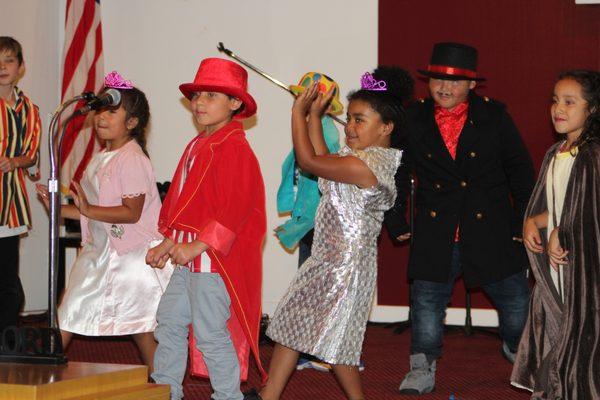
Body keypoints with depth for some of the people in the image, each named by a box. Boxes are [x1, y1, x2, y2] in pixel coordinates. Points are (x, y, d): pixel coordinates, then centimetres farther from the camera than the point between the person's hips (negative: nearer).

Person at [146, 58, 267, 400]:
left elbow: (236, 207, -22)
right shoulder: (197, 146, 15)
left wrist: (198, 245, -24)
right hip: (189, 256, 10)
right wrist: (169, 241, 11)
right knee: (169, 321, 16)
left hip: (217, 256, -10)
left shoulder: (235, 148, -14)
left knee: (211, 333, -6)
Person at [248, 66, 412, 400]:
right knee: (293, 321, 14)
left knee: (334, 337, 1)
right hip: (329, 258, 11)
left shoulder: (361, 165, -24)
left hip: (346, 263, -11)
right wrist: (314, 116, 16)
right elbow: (322, 159, 18)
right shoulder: (366, 157, 8)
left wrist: (299, 112, -9)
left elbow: (309, 161, -18)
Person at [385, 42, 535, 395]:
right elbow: (396, 174, 10)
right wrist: (397, 223, 8)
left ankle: (520, 353, 33)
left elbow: (520, 171, 4)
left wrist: (523, 223, 3)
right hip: (435, 236, 0)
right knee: (427, 301, 1)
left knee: (516, 300, 6)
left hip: (492, 231, 0)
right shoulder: (413, 120, 0)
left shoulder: (494, 117, -2)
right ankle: (423, 370, 16)